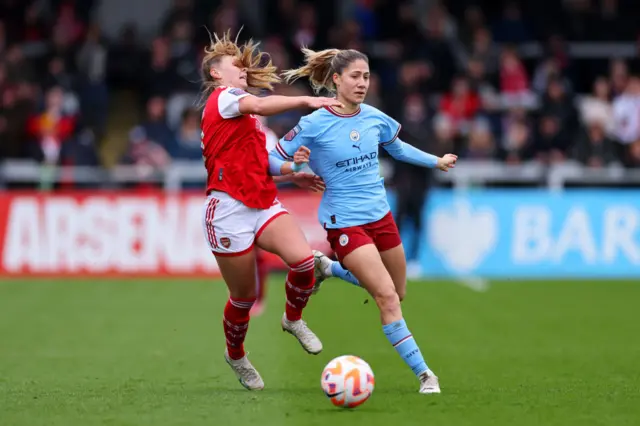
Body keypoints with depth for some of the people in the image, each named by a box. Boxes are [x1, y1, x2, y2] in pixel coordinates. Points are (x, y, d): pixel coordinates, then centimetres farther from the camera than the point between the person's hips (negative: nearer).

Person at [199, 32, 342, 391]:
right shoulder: (222, 96, -4)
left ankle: (293, 319, 6)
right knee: (245, 298, 2)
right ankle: (236, 356, 30)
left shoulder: (242, 113, 24)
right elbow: (261, 106, -26)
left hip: (264, 205, 7)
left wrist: (293, 171, 18)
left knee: (303, 259, -21)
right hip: (230, 210, -7)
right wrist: (306, 101, -34)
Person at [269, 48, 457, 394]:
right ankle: (422, 373, -10)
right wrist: (292, 167, -29)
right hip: (344, 222, -6)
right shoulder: (314, 124, -13)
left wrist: (436, 161, 28)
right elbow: (273, 159, -8)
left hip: (380, 215, 6)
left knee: (397, 295, 15)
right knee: (387, 297, -16)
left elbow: (397, 147, 22)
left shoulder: (374, 118, 1)